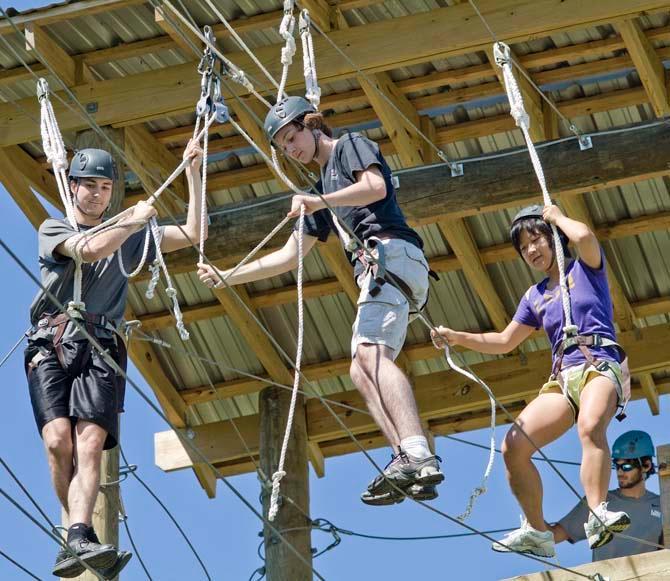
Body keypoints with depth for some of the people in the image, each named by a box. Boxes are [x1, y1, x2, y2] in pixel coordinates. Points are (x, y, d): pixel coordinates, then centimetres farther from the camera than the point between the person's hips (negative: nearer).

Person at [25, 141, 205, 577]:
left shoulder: (129, 236, 25)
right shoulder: (53, 229, 16)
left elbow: (192, 234, 19)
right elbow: (90, 250, -5)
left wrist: (193, 173, 15)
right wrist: (135, 219, 4)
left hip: (101, 347, 1)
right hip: (51, 344, -1)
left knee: (90, 443, -20)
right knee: (58, 440, -21)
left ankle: (78, 539, -34)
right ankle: (84, 538, -10)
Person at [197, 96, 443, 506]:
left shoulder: (351, 146, 12)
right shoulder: (324, 188, 35)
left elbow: (376, 186, -9)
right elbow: (289, 257, 34)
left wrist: (318, 203, -20)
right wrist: (227, 277, 28)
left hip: (391, 252, -9)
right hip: (376, 273, 9)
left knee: (371, 352, -27)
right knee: (362, 371, -5)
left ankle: (418, 455, -43)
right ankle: (407, 461, -21)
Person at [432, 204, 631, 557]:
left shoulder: (585, 268, 9)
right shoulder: (535, 296, 24)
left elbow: (584, 236, -15)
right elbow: (505, 341, 28)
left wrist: (557, 217, 5)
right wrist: (456, 337, 15)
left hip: (600, 365, -6)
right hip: (563, 376, 6)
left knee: (590, 426, -39)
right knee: (513, 446, -12)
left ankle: (598, 516, -49)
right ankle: (536, 533, -3)